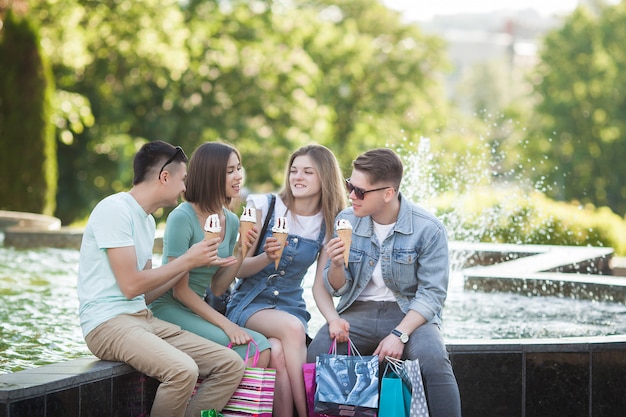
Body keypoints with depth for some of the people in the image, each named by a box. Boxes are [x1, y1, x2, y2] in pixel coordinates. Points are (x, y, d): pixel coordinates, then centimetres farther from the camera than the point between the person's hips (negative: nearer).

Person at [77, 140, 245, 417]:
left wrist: (192, 262, 12)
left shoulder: (147, 220, 18)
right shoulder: (114, 209, -10)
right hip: (108, 322, -9)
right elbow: (131, 285, -15)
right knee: (183, 370, -33)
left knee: (231, 365, -5)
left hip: (143, 320, 9)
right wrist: (186, 260, -5)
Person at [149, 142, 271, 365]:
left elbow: (217, 287, 11)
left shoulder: (231, 221, 10)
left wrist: (241, 252, -4)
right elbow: (180, 290, -15)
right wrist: (226, 324, -21)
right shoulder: (182, 218, -14)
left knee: (264, 349, -19)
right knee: (251, 349, -26)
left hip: (196, 311, 7)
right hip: (169, 309, -7)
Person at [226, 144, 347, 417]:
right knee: (291, 327, -35)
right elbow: (240, 269, -2)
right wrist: (267, 257, -23)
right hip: (250, 302, -1)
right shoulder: (264, 206, -1)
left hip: (291, 306, 2)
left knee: (279, 352, -35)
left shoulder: (329, 226, 5)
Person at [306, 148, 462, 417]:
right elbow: (337, 289, 7)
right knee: (315, 355, -24)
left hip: (409, 313, -3)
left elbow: (432, 293, -11)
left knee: (433, 360, -34)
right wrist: (336, 265, -17)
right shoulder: (345, 221, 1)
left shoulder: (428, 229, -10)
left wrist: (400, 334, -25)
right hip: (358, 312, 3)